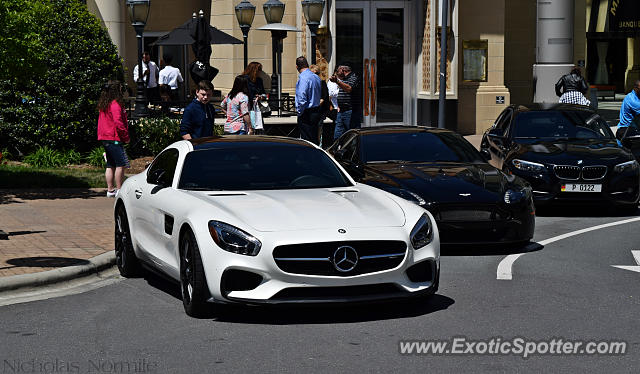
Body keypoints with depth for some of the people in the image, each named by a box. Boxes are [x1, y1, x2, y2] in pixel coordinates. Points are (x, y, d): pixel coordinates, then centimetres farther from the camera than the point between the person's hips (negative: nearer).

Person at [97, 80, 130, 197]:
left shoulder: (103, 104, 15)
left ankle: (110, 190, 14)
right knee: (121, 164, -6)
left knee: (110, 165, 13)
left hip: (104, 138, 9)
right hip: (114, 138, -9)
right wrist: (126, 136, -10)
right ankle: (119, 190, -6)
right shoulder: (115, 104, -13)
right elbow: (118, 122, -21)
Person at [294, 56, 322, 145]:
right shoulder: (316, 77, 10)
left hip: (306, 114, -9)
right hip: (316, 111, 9)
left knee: (307, 140, -5)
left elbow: (302, 98, -21)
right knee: (314, 139, 14)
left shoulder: (303, 78, -17)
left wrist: (299, 111, -11)